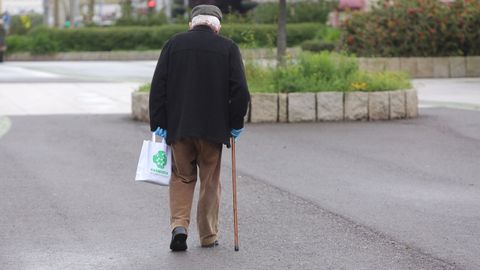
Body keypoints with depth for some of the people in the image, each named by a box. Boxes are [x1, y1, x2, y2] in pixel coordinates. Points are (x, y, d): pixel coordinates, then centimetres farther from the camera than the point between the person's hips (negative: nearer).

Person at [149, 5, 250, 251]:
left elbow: (158, 87, 0)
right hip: (213, 127, -1)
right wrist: (235, 124, 5)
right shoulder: (228, 48, 0)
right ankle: (208, 237, 16)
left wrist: (158, 124, 3)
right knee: (210, 182, 11)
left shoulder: (173, 44, 3)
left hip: (178, 126, 1)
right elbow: (240, 90, -5)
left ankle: (179, 226, -4)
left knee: (181, 178, 14)